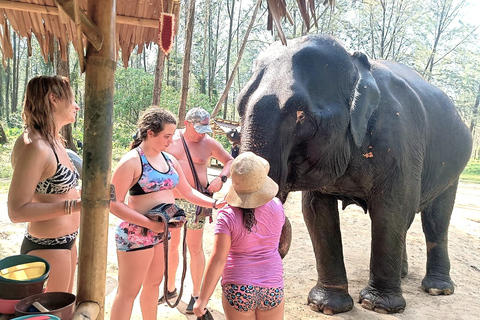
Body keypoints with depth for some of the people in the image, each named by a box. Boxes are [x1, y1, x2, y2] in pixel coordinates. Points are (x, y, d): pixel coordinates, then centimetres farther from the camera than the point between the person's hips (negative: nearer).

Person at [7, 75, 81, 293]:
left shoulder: (55, 141, 8)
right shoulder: (35, 146, -21)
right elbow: (17, 211, -24)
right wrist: (75, 205, -30)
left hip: (66, 242, 9)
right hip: (47, 247, -9)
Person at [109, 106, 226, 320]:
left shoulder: (169, 160, 7)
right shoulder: (131, 161, -15)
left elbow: (188, 192, 13)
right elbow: (114, 203, -18)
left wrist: (214, 203, -1)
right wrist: (150, 224, -23)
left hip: (163, 232, 7)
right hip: (137, 233, -7)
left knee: (153, 284, 21)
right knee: (128, 292, 5)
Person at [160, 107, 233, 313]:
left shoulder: (209, 143, -2)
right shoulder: (171, 140, 2)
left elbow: (230, 161, 7)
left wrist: (221, 178, -11)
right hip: (171, 200, 3)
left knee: (195, 248, 5)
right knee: (170, 245, 14)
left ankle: (196, 295, 19)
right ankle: (170, 288, 33)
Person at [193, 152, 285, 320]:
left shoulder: (227, 216, -17)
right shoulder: (277, 207, -7)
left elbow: (218, 260, -18)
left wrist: (202, 299, -9)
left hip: (238, 289, -2)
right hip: (272, 288, 3)